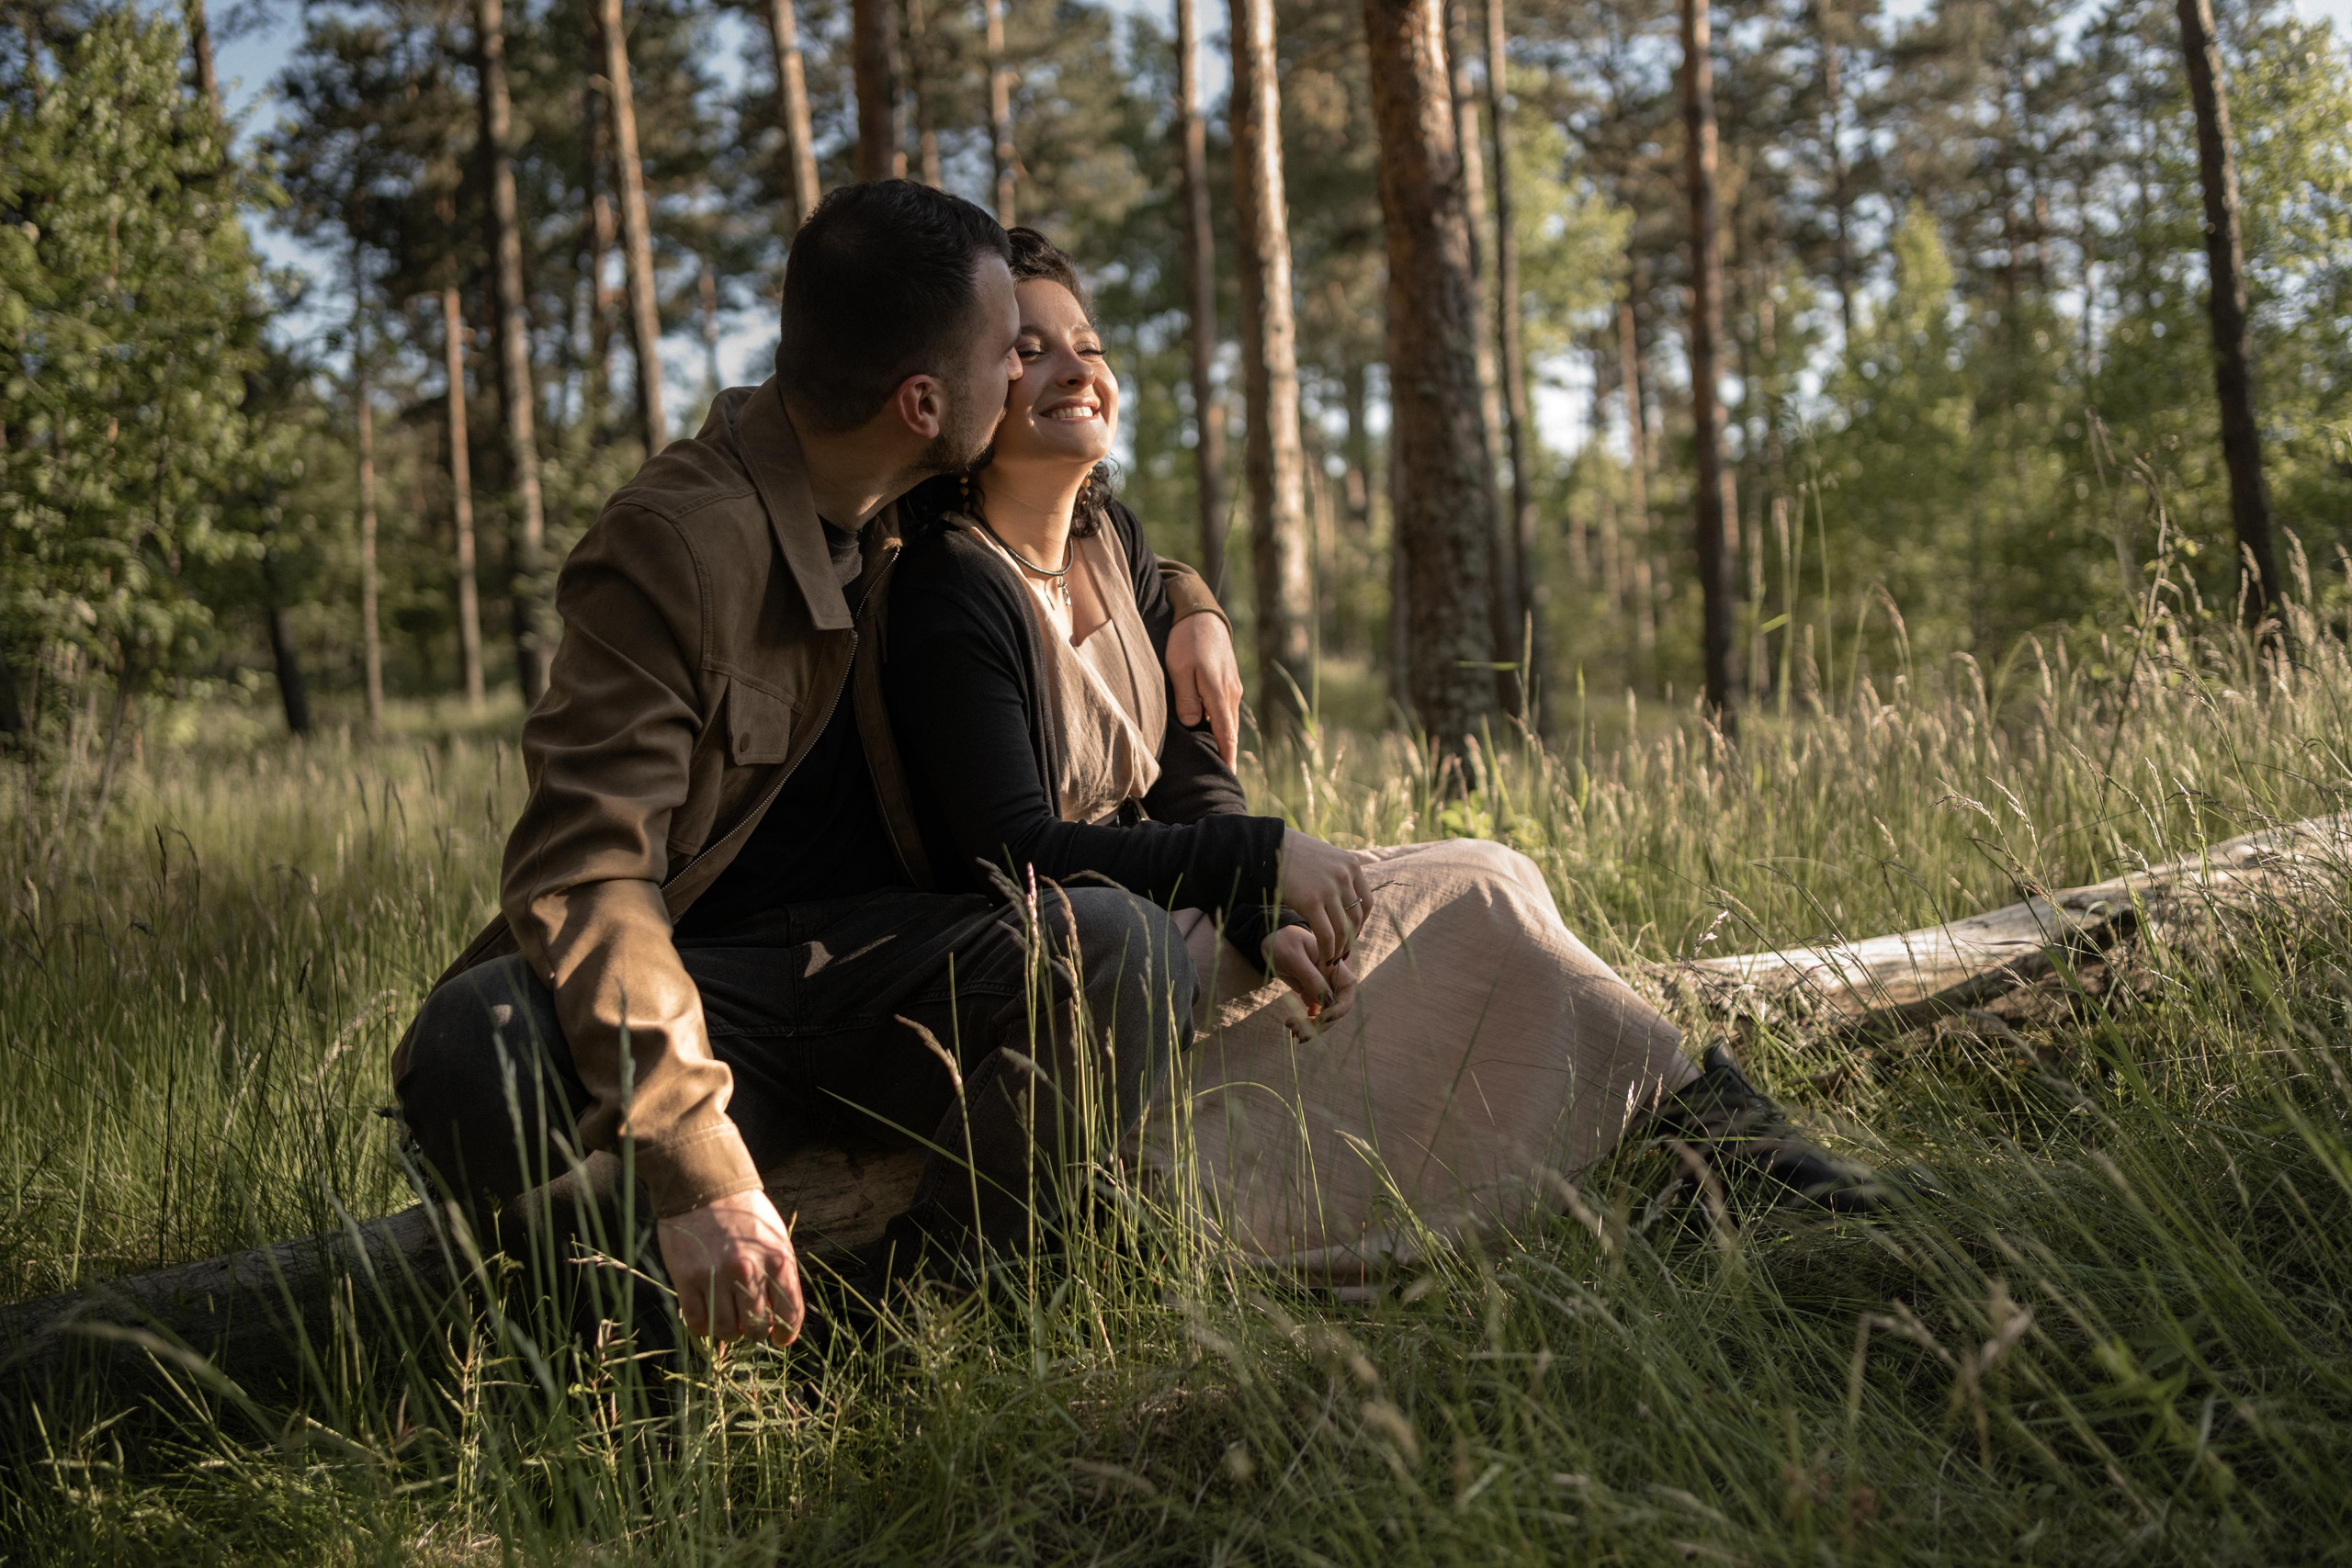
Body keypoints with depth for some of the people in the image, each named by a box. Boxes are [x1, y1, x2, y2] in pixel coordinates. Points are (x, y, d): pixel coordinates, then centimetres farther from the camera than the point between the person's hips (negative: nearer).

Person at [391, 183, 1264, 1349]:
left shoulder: (918, 512, 7)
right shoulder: (671, 540, -17)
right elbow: (584, 863, -27)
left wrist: (1181, 599, 10)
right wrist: (700, 1169, -39)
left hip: (874, 967, 5)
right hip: (702, 977, -5)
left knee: (1121, 948, -27)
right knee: (476, 1050, -38)